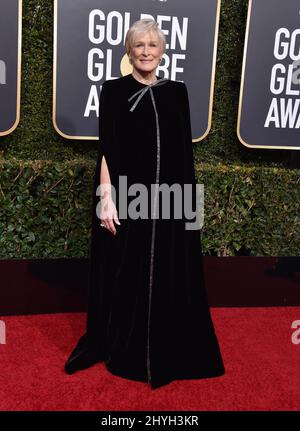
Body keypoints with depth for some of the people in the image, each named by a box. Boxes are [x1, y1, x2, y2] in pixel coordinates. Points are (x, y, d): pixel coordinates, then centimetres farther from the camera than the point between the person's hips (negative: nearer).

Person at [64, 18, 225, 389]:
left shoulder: (177, 91, 9)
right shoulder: (113, 90, 1)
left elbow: (185, 151, 9)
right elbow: (106, 148, -5)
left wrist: (191, 198, 7)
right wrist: (106, 198, -15)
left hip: (168, 200, 3)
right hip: (126, 198, -2)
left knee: (168, 277, 9)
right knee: (124, 276, 7)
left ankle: (166, 353, 26)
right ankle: (120, 350, 26)